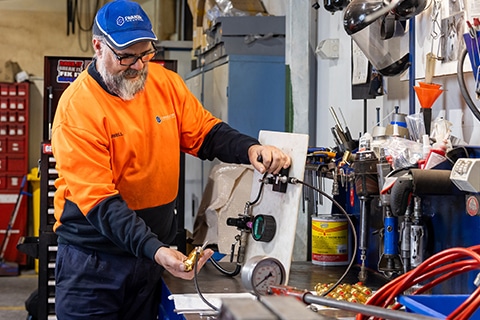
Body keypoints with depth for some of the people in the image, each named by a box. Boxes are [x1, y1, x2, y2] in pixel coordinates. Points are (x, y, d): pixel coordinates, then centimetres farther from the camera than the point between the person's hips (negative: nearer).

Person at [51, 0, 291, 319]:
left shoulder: (166, 83, -1)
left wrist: (250, 149, -18)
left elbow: (206, 132, 4)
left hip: (156, 252, 5)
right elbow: (99, 200, -23)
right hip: (93, 260, -5)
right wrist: (154, 250, -34)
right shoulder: (77, 107, -19)